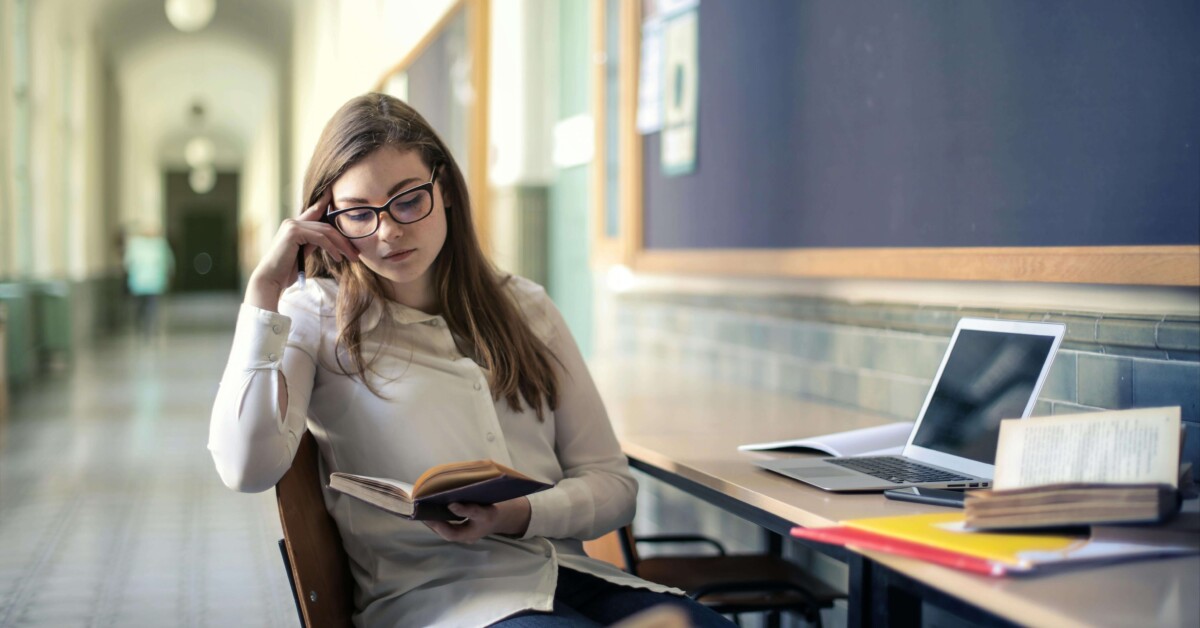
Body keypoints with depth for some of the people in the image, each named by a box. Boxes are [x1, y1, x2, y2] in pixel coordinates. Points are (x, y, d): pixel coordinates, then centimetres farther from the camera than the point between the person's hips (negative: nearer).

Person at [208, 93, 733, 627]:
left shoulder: (525, 307, 16)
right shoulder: (314, 317, 7)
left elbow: (612, 482, 12)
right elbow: (248, 469, -12)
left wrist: (521, 516, -10)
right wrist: (264, 292, -7)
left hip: (567, 572, 5)